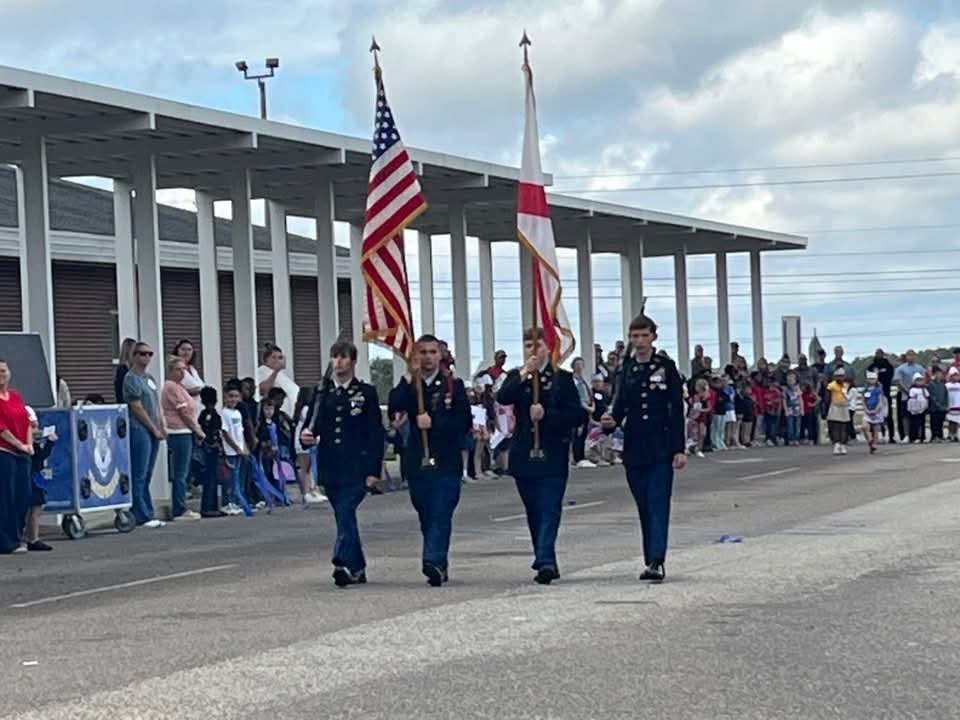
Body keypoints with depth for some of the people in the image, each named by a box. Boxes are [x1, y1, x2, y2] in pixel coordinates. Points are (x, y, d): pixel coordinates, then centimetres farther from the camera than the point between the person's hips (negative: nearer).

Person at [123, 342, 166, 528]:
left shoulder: (150, 378, 18)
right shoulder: (131, 378, -8)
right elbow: (137, 408, -12)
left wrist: (162, 427, 9)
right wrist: (154, 428, -10)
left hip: (153, 432, 9)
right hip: (139, 430, -9)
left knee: (146, 476, 10)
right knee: (139, 476, -7)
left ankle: (147, 514, 11)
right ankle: (142, 516, -8)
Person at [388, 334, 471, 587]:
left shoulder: (454, 385, 3)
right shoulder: (408, 386, 8)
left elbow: (464, 422, -5)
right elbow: (394, 409, -12)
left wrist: (433, 422, -14)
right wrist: (409, 377, -16)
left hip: (446, 462, -3)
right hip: (418, 461, 3)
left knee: (440, 514, -14)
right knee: (426, 516, 8)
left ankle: (434, 563, -22)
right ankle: (439, 567, 18)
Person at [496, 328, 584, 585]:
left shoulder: (562, 378, 3)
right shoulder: (516, 377, 9)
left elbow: (578, 416, -3)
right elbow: (503, 398, -12)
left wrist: (546, 414, -15)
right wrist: (524, 374, -23)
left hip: (553, 455, -3)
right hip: (524, 455, 3)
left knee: (549, 509, -12)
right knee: (533, 512, 9)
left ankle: (545, 561, -20)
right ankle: (546, 561, 19)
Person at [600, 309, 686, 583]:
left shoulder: (666, 367, -1)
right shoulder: (626, 369, 9)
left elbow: (677, 409, -2)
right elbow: (620, 404, 9)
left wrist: (679, 449, -7)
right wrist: (611, 421, -15)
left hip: (661, 448, -4)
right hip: (634, 448, 4)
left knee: (658, 506, -11)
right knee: (644, 508, 9)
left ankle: (656, 562, -19)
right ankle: (651, 561, 15)